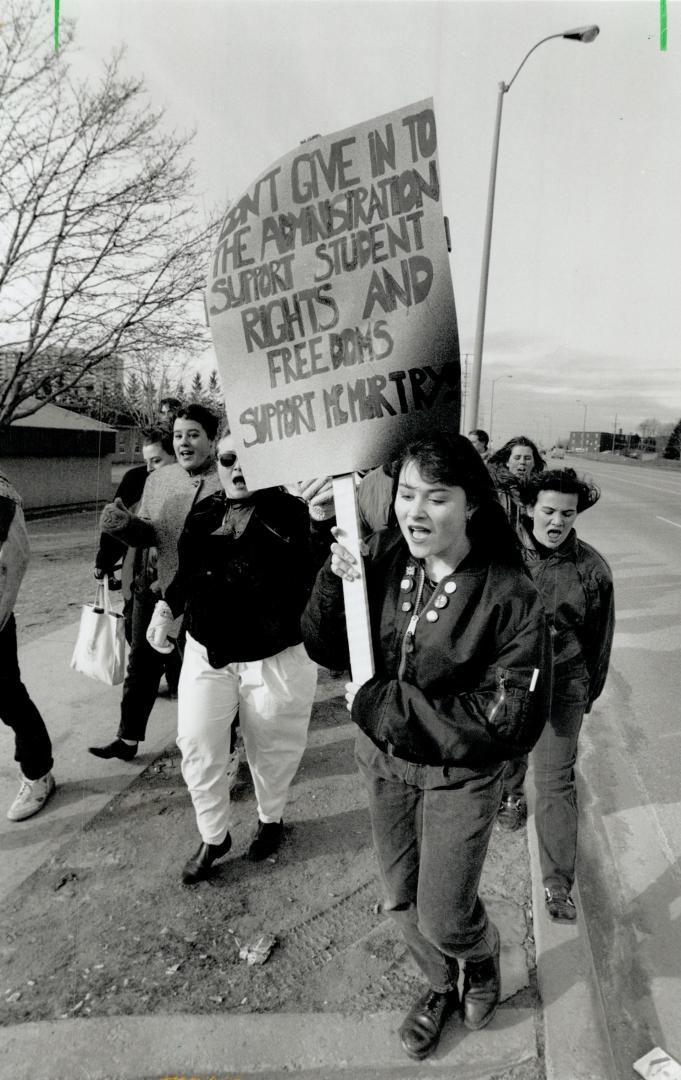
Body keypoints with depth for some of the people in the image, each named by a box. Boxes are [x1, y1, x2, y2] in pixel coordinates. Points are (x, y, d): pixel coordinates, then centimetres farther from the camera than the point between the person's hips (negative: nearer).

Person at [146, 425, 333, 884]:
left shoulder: (289, 512, -13)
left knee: (272, 747, 15)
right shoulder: (204, 513, 3)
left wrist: (321, 523, -44)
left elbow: (317, 575, -27)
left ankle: (271, 819, 45)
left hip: (276, 656, -4)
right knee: (198, 747, 9)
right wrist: (168, 606, 1)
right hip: (207, 652, 4)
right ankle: (213, 837, 33)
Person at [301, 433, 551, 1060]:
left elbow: (510, 721, -25)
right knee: (402, 900, 22)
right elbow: (326, 651, -6)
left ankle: (482, 955, 49)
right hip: (383, 762, 4)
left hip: (460, 778, -4)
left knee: (444, 921, 11)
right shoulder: (381, 559, -14)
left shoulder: (510, 595, -24)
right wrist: (336, 583, -26)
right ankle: (441, 984, 54)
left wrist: (380, 703, -26)